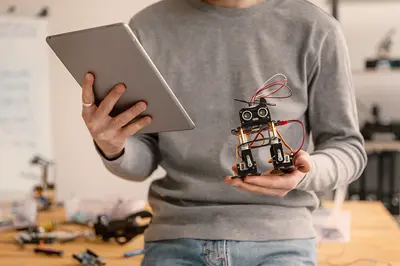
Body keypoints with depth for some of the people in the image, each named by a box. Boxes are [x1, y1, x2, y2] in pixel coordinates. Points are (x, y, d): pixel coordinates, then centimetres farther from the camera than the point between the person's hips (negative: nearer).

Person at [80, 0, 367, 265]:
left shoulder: (315, 29, -2)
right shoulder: (148, 28, 2)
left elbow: (348, 148, 6)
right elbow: (143, 161, 8)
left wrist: (304, 171, -17)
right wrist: (112, 148, -16)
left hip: (277, 239, 0)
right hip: (177, 240, 1)